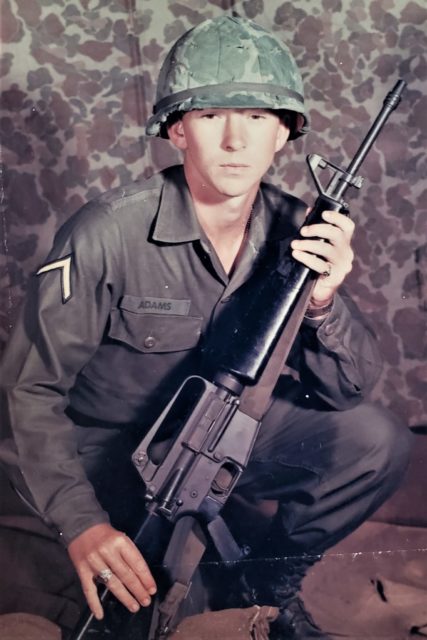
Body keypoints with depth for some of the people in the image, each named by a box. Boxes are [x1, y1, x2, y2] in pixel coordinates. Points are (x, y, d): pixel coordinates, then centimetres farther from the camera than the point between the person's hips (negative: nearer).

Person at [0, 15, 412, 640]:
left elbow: (349, 391, -9)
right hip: (106, 448, -4)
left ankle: (272, 582, 13)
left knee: (377, 443, -11)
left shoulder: (297, 232, -12)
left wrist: (323, 301, -28)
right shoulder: (107, 234, -26)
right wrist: (82, 524, -29)